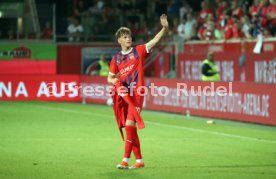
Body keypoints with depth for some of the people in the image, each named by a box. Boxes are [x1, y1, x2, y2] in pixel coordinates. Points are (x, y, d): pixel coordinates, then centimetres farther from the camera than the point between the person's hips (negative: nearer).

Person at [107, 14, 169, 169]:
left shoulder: (139, 51, 3)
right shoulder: (116, 59, 14)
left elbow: (155, 40, -8)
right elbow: (110, 78, 17)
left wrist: (165, 28, -24)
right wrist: (114, 81, -7)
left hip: (137, 93, -5)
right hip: (124, 94, 5)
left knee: (130, 124, -17)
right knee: (130, 128, 7)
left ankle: (126, 160, -16)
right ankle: (139, 161, 14)